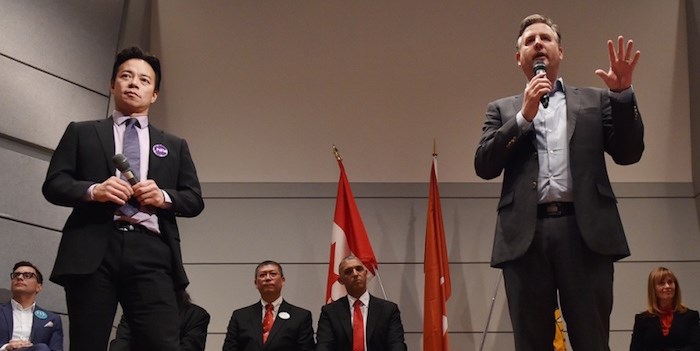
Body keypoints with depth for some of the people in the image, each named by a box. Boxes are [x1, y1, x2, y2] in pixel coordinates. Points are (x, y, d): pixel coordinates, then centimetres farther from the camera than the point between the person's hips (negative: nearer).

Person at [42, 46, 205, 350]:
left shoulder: (174, 145, 24)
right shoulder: (81, 132, 19)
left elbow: (195, 200, 17)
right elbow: (53, 184, 10)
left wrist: (164, 197, -4)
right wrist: (93, 190, -10)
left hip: (150, 252, 1)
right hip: (92, 250, -1)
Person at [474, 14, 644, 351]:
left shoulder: (595, 100, 19)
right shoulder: (502, 109, 20)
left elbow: (628, 153, 9)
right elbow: (484, 166, 6)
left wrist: (623, 94, -3)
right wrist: (524, 116, -3)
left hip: (585, 232, 0)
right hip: (526, 235, 1)